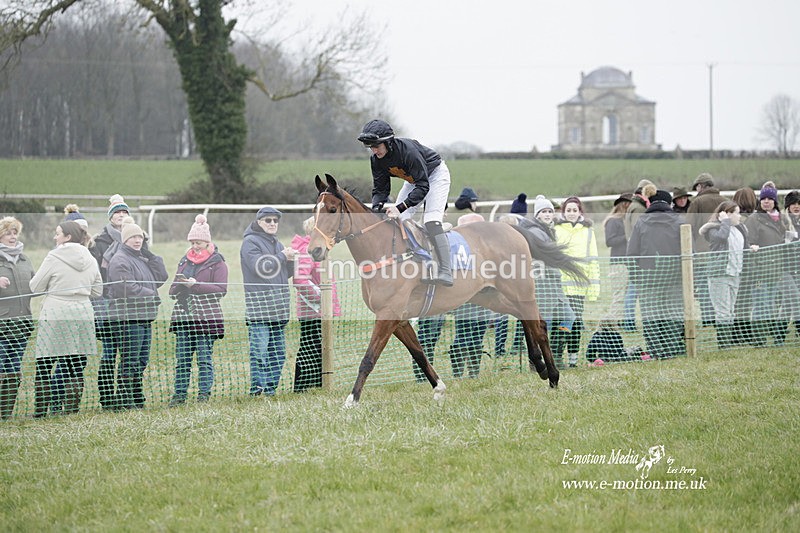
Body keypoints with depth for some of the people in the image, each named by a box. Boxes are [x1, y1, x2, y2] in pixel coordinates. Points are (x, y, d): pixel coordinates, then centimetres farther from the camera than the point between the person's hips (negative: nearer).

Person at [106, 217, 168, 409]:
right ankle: (124, 401, -5)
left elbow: (161, 277, 13)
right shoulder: (120, 260, -9)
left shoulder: (142, 259, 20)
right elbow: (128, 288, -19)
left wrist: (150, 255, 5)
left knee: (142, 360, 12)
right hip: (129, 316, -9)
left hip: (145, 316, 9)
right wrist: (152, 296, -9)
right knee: (130, 361, -8)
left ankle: (137, 399, 19)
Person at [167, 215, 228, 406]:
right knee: (182, 358, 3)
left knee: (204, 358, -3)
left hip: (206, 317, -5)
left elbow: (221, 290, -9)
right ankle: (179, 394, 7)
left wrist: (196, 285, -16)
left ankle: (204, 394, 3)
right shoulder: (184, 261, 18)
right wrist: (179, 287, -4)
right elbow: (173, 289, 20)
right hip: (183, 316, 5)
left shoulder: (217, 262, 1)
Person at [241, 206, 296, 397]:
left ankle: (271, 387, 12)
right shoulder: (250, 242, -2)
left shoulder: (276, 243, 21)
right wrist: (283, 256, -11)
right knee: (259, 351, -14)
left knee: (278, 353, 8)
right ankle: (257, 387, -15)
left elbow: (286, 273, 20)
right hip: (259, 308, -8)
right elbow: (260, 267, -15)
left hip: (279, 308, 8)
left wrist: (291, 259, 0)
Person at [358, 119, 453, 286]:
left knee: (431, 222, -23)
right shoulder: (376, 159, -16)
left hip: (435, 175, -8)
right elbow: (380, 189, -8)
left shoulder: (408, 150, -38)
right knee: (397, 219, -4)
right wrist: (376, 208, -28)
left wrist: (401, 207, -46)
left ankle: (445, 273, -29)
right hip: (413, 180, 8)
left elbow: (423, 186, -38)